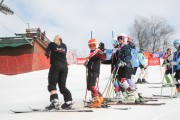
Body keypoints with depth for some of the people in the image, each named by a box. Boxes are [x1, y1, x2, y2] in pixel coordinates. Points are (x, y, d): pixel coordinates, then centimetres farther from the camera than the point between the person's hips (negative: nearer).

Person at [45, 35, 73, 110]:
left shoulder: (52, 44, 7)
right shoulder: (64, 46, 17)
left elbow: (47, 53, 2)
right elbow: (64, 54, 15)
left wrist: (48, 55, 25)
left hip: (55, 65, -4)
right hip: (64, 66, 4)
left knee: (52, 84, -5)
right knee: (62, 85, 10)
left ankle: (54, 102, -23)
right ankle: (68, 101, -2)